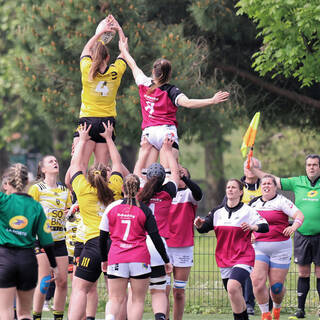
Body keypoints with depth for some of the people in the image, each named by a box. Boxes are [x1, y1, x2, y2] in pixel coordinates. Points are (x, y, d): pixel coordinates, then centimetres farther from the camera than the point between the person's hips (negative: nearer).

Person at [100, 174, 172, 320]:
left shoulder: (112, 208, 4)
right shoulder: (145, 210, -1)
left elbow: (103, 237, 7)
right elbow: (156, 238, -1)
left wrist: (104, 259, 20)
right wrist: (166, 261, 7)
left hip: (116, 259, 1)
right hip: (140, 259, -1)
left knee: (115, 299, 5)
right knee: (138, 300, 8)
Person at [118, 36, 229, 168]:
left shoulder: (144, 84, 8)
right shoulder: (171, 91, -4)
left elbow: (133, 66, 25)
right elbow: (187, 103, -19)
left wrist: (124, 50, 43)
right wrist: (212, 101, -22)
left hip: (148, 132, 3)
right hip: (167, 131, -3)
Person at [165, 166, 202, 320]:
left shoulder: (188, 194, 2)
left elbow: (198, 193, -19)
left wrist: (183, 177, -31)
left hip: (184, 248, -1)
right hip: (164, 246, 1)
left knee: (179, 292, 5)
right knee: (164, 289, -5)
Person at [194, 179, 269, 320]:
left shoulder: (248, 210, -4)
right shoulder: (218, 211, 8)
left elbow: (265, 227, -9)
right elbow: (204, 228, 10)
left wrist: (253, 227, -30)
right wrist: (199, 224, -14)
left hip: (243, 258, -5)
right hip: (224, 259, 5)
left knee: (232, 287, -27)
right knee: (236, 296, 12)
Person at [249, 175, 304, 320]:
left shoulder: (281, 201, -4)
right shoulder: (254, 203, 11)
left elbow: (299, 215, -15)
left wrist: (294, 226, -35)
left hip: (280, 248, -3)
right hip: (258, 247, 3)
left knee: (276, 285, 0)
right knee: (257, 281, -15)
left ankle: (277, 307, 31)